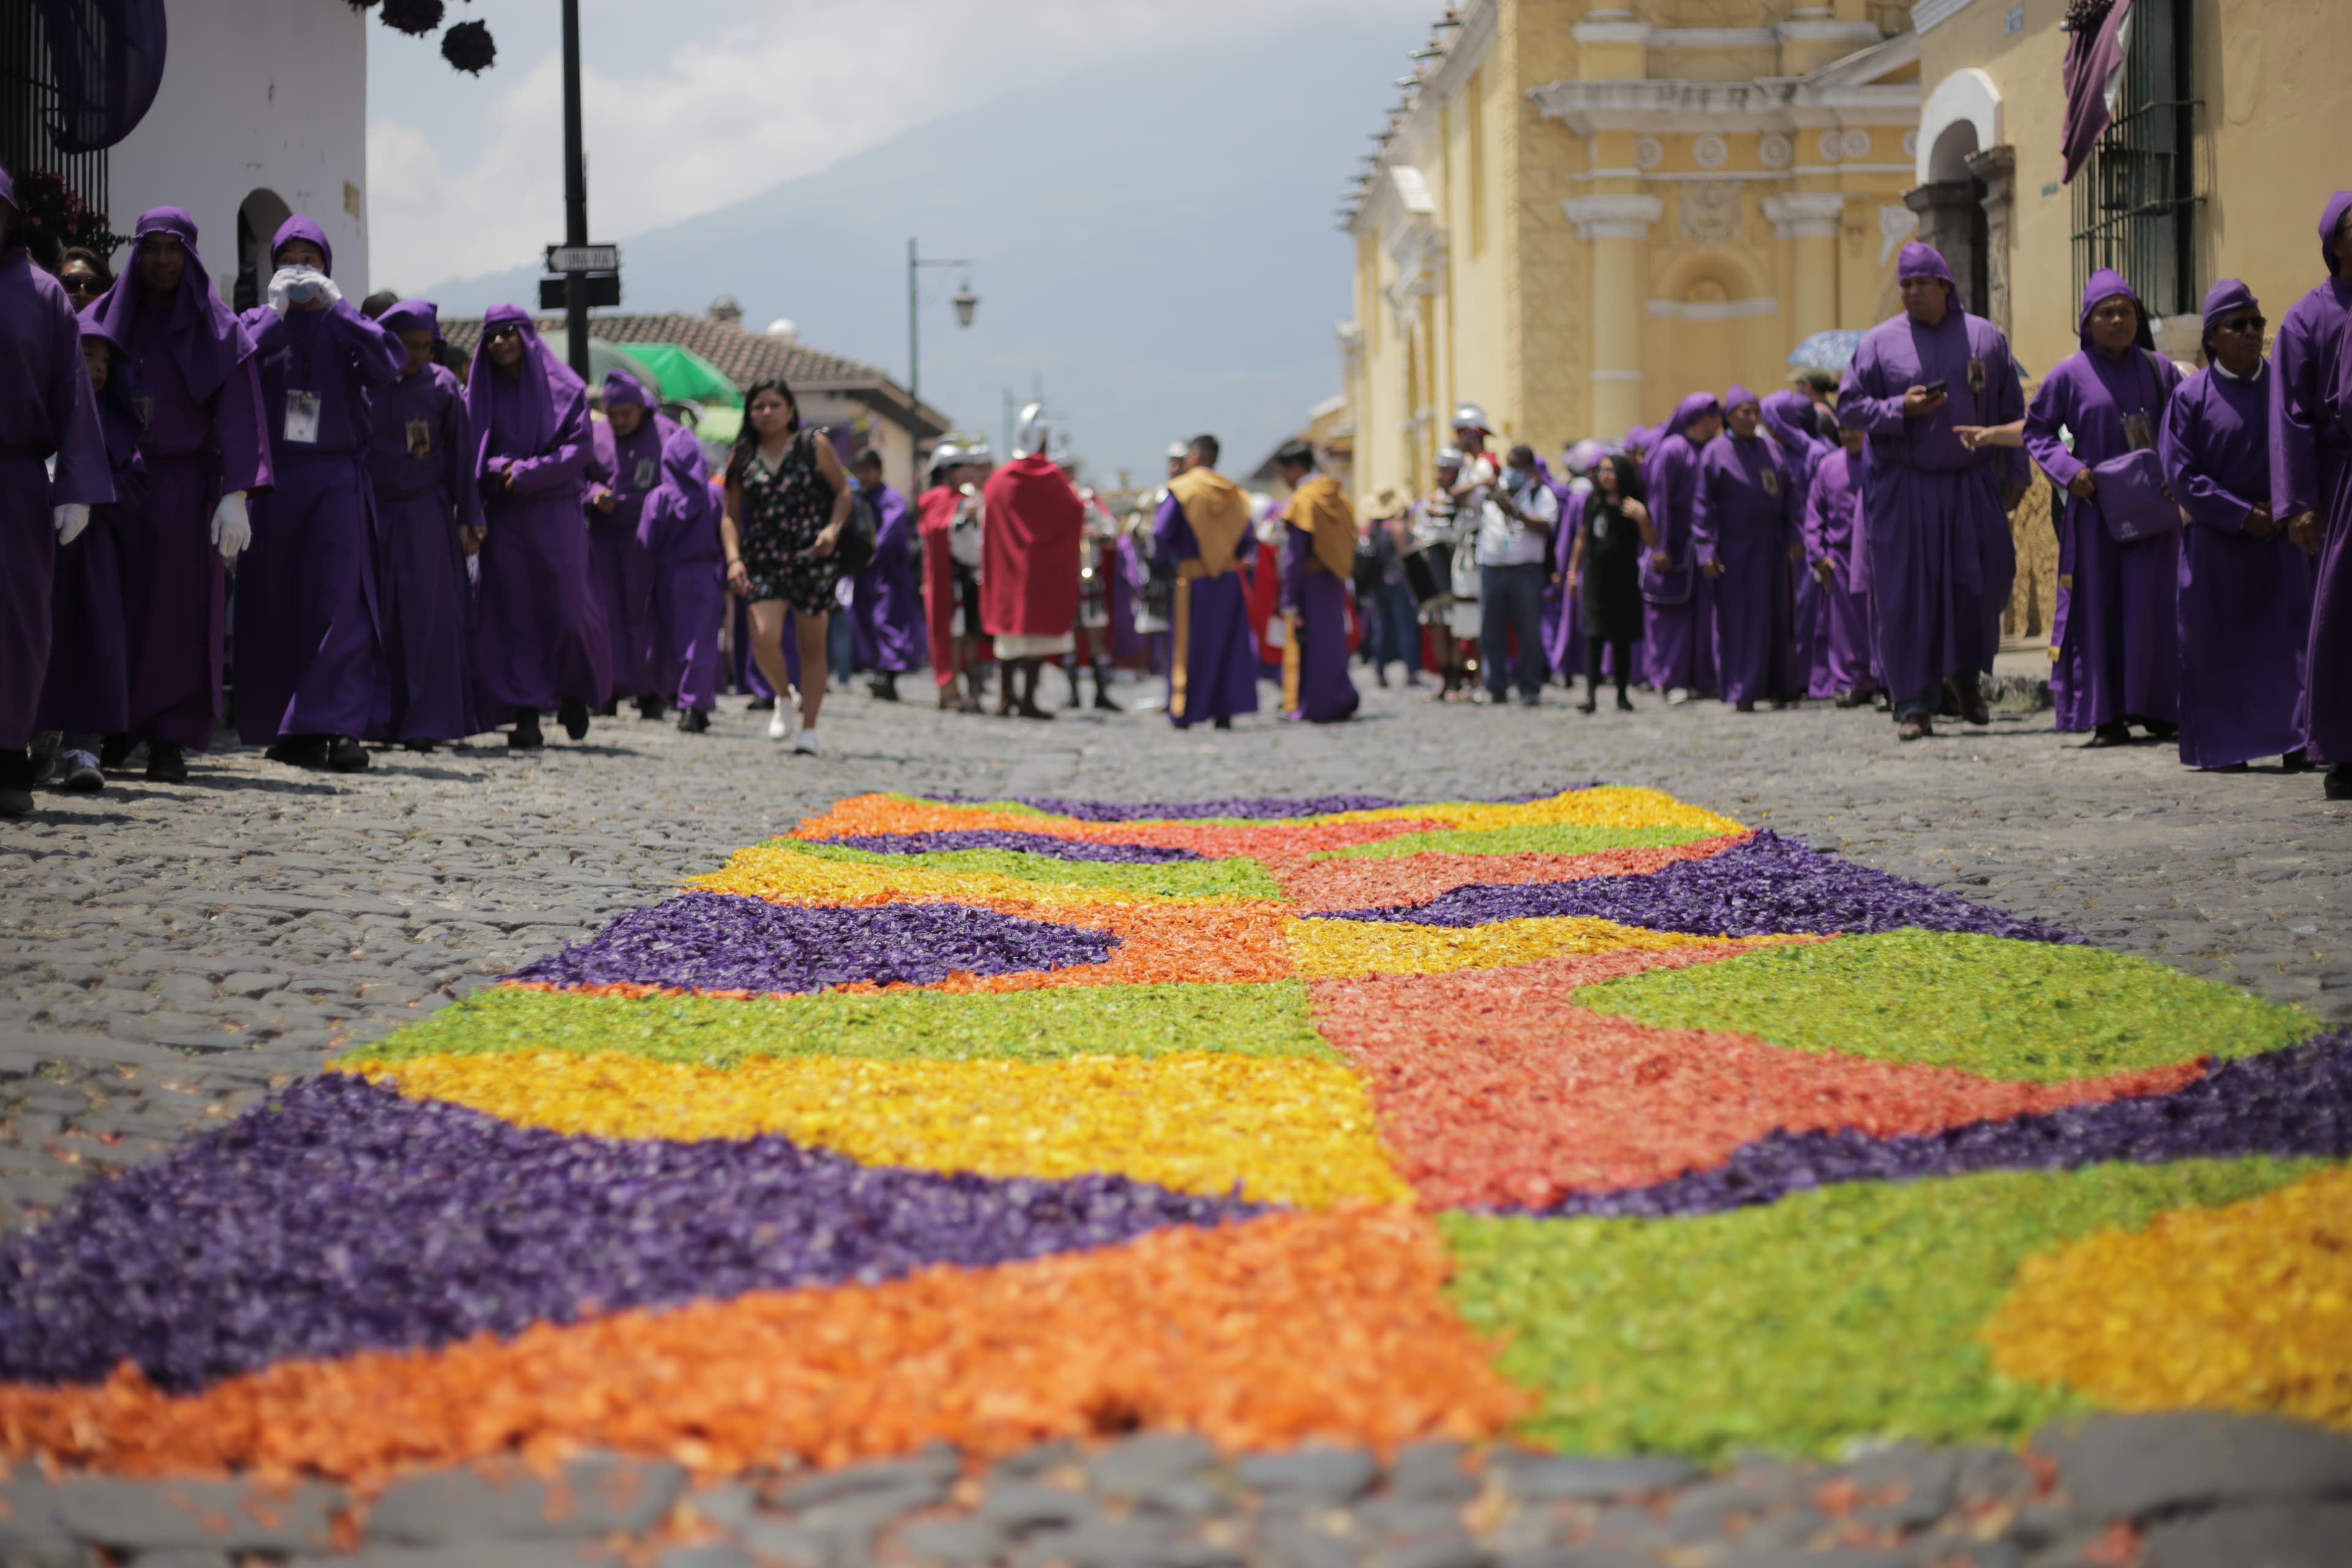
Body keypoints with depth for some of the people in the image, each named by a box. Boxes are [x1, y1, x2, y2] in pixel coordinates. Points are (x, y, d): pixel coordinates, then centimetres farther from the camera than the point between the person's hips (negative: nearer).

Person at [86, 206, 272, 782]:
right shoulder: (106, 320, 9)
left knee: (178, 612, -3)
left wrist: (236, 496, -14)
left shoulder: (218, 330, 2)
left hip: (183, 486, -2)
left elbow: (237, 417, -3)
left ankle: (170, 740, -2)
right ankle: (114, 730, 12)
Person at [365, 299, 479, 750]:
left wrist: (469, 519, 2)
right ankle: (379, 717, 4)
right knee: (376, 615, 0)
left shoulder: (442, 386, 1)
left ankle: (426, 721, -2)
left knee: (426, 615, -4)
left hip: (425, 514, -1)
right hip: (373, 513, 1)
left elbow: (461, 455, 4)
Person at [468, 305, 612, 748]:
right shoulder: (480, 393, 11)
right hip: (502, 516, 2)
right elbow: (469, 451, 8)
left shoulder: (563, 387, 4)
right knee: (513, 616, -3)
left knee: (566, 610, -7)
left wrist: (529, 474, -13)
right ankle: (526, 715, -1)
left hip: (555, 512, -2)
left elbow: (580, 446, -3)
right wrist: (500, 469, -12)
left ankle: (575, 692, 19)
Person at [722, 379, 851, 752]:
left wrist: (833, 528, -14)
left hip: (812, 558, -1)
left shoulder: (814, 445, 3)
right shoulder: (743, 458, 8)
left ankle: (809, 729, 11)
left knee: (811, 644, 2)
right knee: (764, 638, -16)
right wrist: (734, 558, -6)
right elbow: (731, 517, 9)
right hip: (764, 561, 2)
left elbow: (844, 491, 4)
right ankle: (784, 698, 14)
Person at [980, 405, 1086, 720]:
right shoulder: (1053, 480, -8)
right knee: (1039, 624, -2)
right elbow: (1077, 514, -5)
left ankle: (1007, 695, 15)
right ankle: (1028, 699, -7)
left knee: (1009, 623, 14)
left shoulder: (997, 481, 2)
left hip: (1007, 564, 4)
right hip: (1044, 564, -4)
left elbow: (986, 526, 5)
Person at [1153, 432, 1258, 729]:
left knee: (1189, 648, 4)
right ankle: (1225, 710, 4)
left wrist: (1163, 565, 2)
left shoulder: (1180, 490, -7)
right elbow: (1244, 539, 8)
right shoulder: (1233, 493, 7)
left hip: (1191, 579, -3)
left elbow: (1161, 533, -14)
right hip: (1228, 578, 3)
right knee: (1228, 645, 8)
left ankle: (1184, 713, 5)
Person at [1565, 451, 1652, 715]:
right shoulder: (1593, 502, 8)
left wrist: (1642, 518, -20)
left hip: (1624, 580, -2)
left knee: (1621, 638, 6)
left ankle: (1622, 695, 15)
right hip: (1595, 577, 2)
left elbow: (1652, 543, -5)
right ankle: (1591, 694, -14)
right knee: (1593, 636, -8)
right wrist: (1573, 570, 13)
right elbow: (1582, 538, 16)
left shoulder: (1633, 505, -1)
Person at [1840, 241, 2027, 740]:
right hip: (1902, 488, -1)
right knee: (1907, 595, -3)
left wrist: (2015, 473, 6)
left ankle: (1966, 670, 22)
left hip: (1972, 483, 1)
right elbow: (1849, 406, 0)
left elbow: (2012, 409, 11)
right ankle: (1914, 705, 3)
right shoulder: (1880, 342, 1)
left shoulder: (1987, 338, 7)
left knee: (1986, 577, -5)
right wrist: (1900, 409, -16)